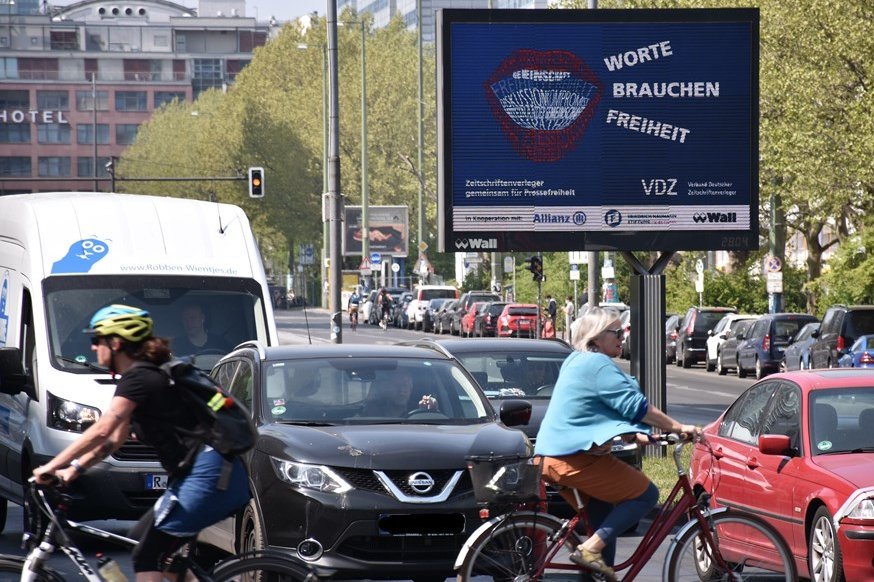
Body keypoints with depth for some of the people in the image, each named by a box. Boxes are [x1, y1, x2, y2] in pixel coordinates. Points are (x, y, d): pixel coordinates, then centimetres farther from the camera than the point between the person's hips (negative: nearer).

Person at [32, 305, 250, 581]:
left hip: (207, 475, -10)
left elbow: (101, 431, -18)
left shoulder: (138, 378, -9)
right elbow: (114, 438, 26)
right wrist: (75, 468, 18)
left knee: (147, 556, -9)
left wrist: (52, 466, -15)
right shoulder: (146, 375, 21)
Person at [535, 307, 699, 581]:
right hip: (575, 458, -10)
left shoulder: (576, 361, 19)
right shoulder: (598, 365, -13)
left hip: (552, 456, 10)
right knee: (646, 494, -5)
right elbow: (636, 406, -16)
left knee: (604, 516, 17)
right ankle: (591, 548, -14)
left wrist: (635, 435, 14)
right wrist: (677, 427, -10)